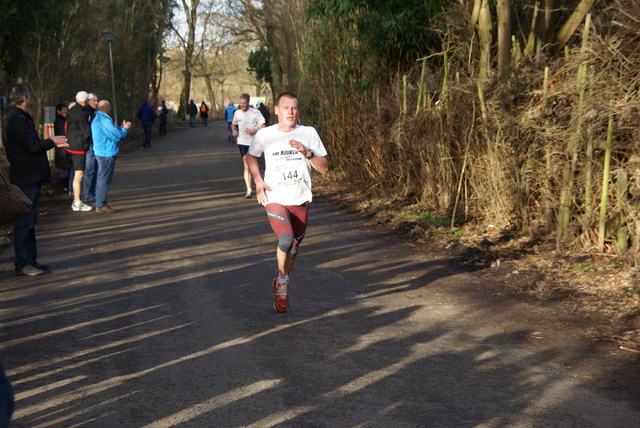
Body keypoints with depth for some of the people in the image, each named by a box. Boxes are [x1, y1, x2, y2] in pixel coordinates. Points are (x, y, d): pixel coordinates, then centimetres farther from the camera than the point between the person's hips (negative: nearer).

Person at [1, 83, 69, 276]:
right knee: (25, 221, -6)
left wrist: (51, 143, 18)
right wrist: (52, 141, -6)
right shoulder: (17, 119, -18)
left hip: (29, 178, 11)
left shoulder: (19, 117, 15)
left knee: (29, 220, 16)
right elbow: (34, 145, -22)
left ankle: (31, 260, 23)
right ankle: (23, 264, -1)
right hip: (26, 178, -11)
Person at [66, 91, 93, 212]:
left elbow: (67, 129, 20)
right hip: (80, 147, -10)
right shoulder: (81, 113, -18)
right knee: (79, 174, -8)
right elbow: (87, 132, -17)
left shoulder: (72, 111, 12)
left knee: (77, 174, 17)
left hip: (72, 146, 10)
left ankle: (76, 200, 24)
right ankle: (77, 203, -8)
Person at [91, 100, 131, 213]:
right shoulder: (104, 120, -19)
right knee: (104, 180, -6)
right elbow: (117, 136, -18)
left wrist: (121, 128, 19)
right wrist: (125, 129, -1)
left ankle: (100, 204, 23)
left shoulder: (97, 119, 15)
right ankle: (101, 206, -3)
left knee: (101, 179, 16)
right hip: (106, 154, -11)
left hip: (100, 153, 11)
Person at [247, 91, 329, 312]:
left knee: (294, 247, 11)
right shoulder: (264, 135, -2)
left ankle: (280, 285, 39)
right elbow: (251, 156, 17)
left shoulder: (309, 133, -1)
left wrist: (306, 153, -18)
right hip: (274, 199, -2)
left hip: (300, 200, 2)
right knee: (286, 240, -25)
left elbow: (324, 168, -1)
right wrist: (258, 181, 2)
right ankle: (283, 282, 2)